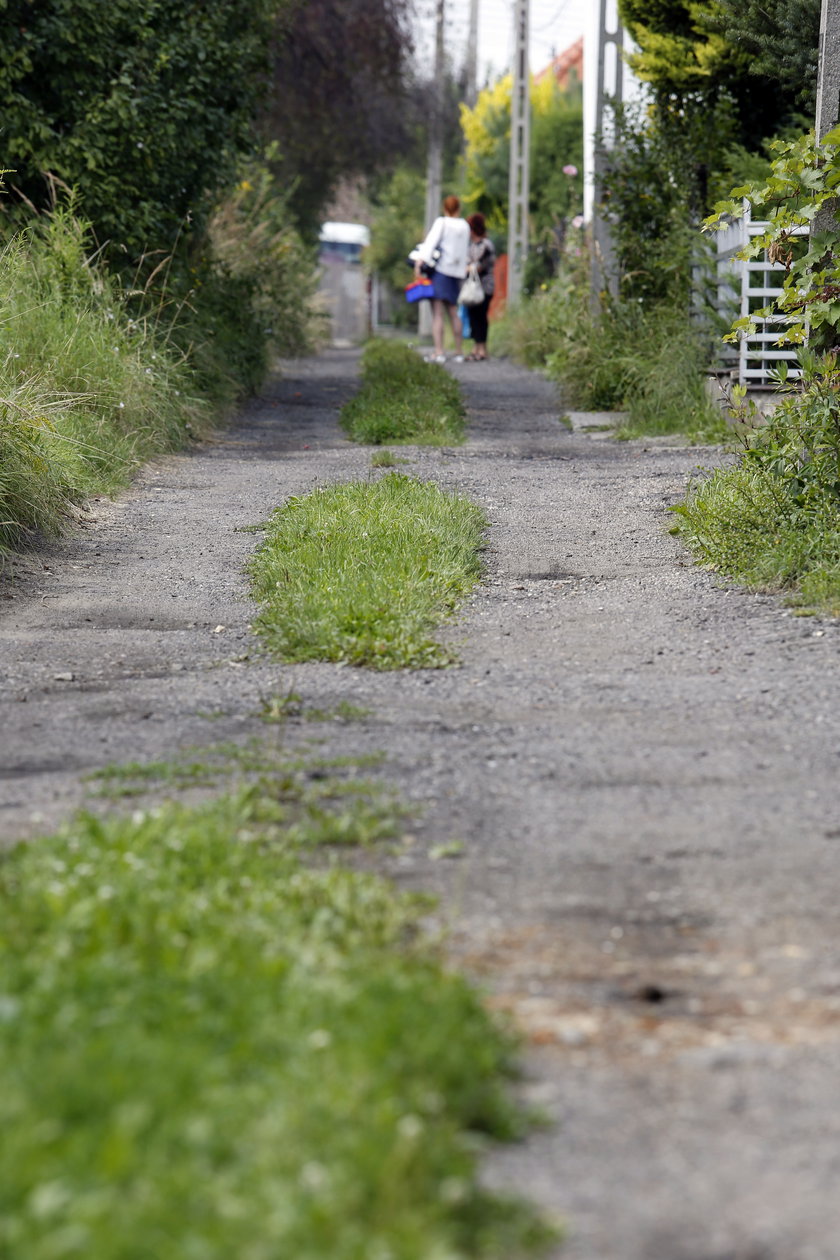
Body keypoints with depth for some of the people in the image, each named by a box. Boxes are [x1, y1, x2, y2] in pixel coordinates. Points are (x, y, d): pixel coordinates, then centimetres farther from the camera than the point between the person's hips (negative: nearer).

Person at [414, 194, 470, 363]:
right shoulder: (465, 226, 11)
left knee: (438, 314, -8)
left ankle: (439, 353, -16)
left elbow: (431, 241, -16)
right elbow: (466, 251, 12)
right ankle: (459, 352, 16)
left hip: (440, 269, -5)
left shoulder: (441, 223, -3)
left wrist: (420, 260, -23)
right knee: (453, 313, 15)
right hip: (457, 273, 5)